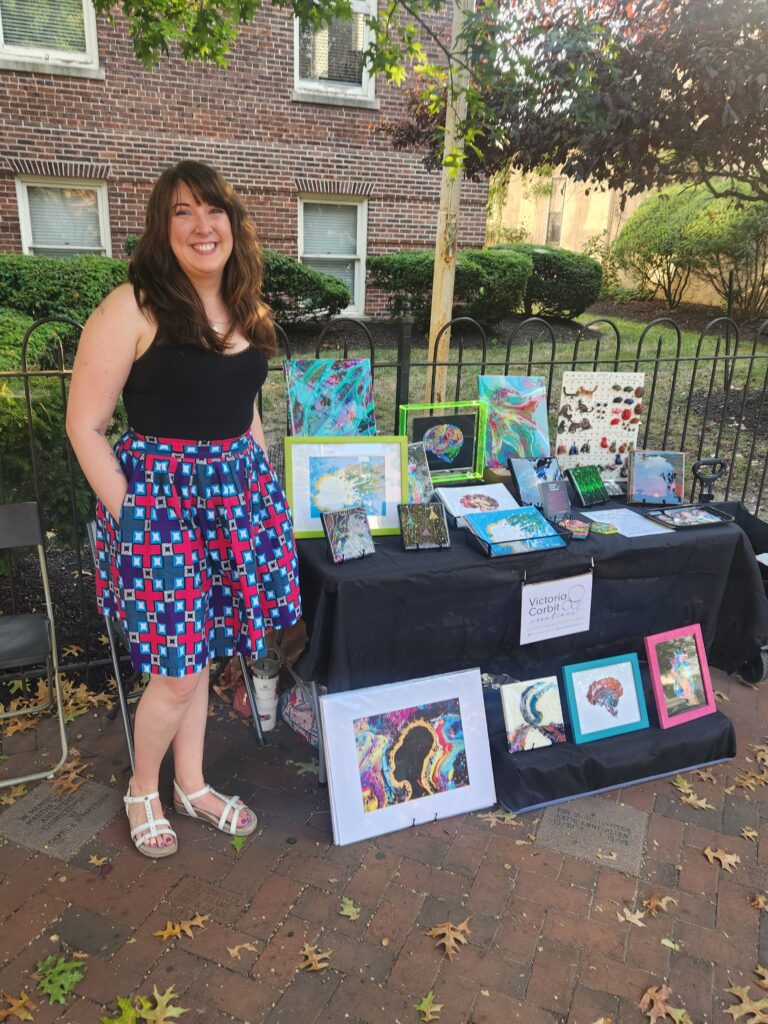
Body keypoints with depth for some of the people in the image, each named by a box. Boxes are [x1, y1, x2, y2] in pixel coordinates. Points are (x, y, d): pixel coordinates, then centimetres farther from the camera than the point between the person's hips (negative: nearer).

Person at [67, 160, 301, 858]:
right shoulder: (133, 308, -12)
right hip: (159, 495, -6)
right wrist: (128, 517, -12)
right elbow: (85, 426, -11)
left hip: (236, 494, 6)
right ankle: (143, 791, 32)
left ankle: (192, 785, 37)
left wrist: (265, 486, 14)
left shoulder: (245, 310, 9)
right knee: (177, 668, 2)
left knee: (198, 651, 16)